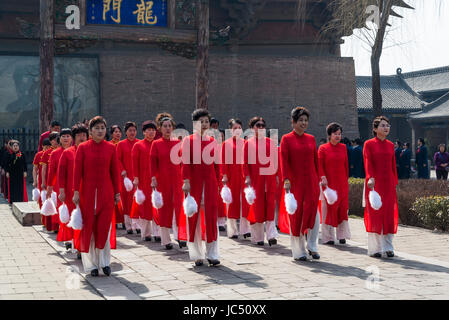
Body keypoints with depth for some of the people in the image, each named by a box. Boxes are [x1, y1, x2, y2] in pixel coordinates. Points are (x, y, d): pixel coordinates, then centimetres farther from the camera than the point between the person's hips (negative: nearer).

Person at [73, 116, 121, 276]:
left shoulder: (111, 148, 4)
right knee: (88, 228, 2)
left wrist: (117, 192, 5)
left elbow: (115, 171, 7)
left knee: (104, 227, -1)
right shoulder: (82, 147, 0)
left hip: (106, 193, 1)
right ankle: (91, 264, 12)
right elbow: (77, 171, -2)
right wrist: (76, 192, -8)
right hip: (88, 192, -1)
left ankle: (104, 262, 12)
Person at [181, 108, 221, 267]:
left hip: (210, 183, 2)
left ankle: (212, 254, 6)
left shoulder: (213, 142, 9)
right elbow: (185, 162, -7)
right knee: (194, 217, 2)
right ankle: (197, 255, 11)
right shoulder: (188, 141, 0)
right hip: (194, 183, -2)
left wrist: (217, 182, 10)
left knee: (211, 217, 0)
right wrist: (186, 181, -16)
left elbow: (216, 164, 13)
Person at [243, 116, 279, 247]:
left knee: (270, 205, -5)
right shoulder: (248, 143, 4)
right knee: (257, 206, 1)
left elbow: (276, 160, 12)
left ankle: (271, 235, -7)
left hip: (270, 178, 2)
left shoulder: (271, 142, 10)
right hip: (255, 178, -2)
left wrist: (277, 175, 6)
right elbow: (245, 162, 1)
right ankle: (257, 238, 10)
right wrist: (247, 177, -7)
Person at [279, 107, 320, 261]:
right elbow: (284, 161, -8)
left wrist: (318, 179, 11)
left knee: (313, 213, -3)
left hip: (311, 182, 3)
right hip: (295, 182, -3)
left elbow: (316, 161, 13)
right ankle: (299, 251, 12)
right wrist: (286, 180, -17)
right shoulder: (286, 139, -1)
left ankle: (312, 247, 11)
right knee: (296, 215, 2)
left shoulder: (311, 139, 10)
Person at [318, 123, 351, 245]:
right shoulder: (323, 148, -1)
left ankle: (342, 235, 10)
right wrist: (322, 177, -17)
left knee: (343, 208, 1)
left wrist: (346, 179, 9)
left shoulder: (343, 147, 9)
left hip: (342, 183, 3)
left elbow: (346, 165, 13)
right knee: (328, 208, 1)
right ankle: (328, 237, 8)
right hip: (328, 183, -3)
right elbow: (319, 165, -5)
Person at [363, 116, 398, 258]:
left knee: (389, 215, 2)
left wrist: (395, 183, 11)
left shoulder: (391, 145, 12)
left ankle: (388, 247, 10)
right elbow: (368, 163, -12)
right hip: (375, 183, -4)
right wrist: (370, 178, -26)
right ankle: (375, 248, 4)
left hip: (388, 183, 4)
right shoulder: (369, 144, -2)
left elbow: (393, 165, 15)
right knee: (374, 215, -2)